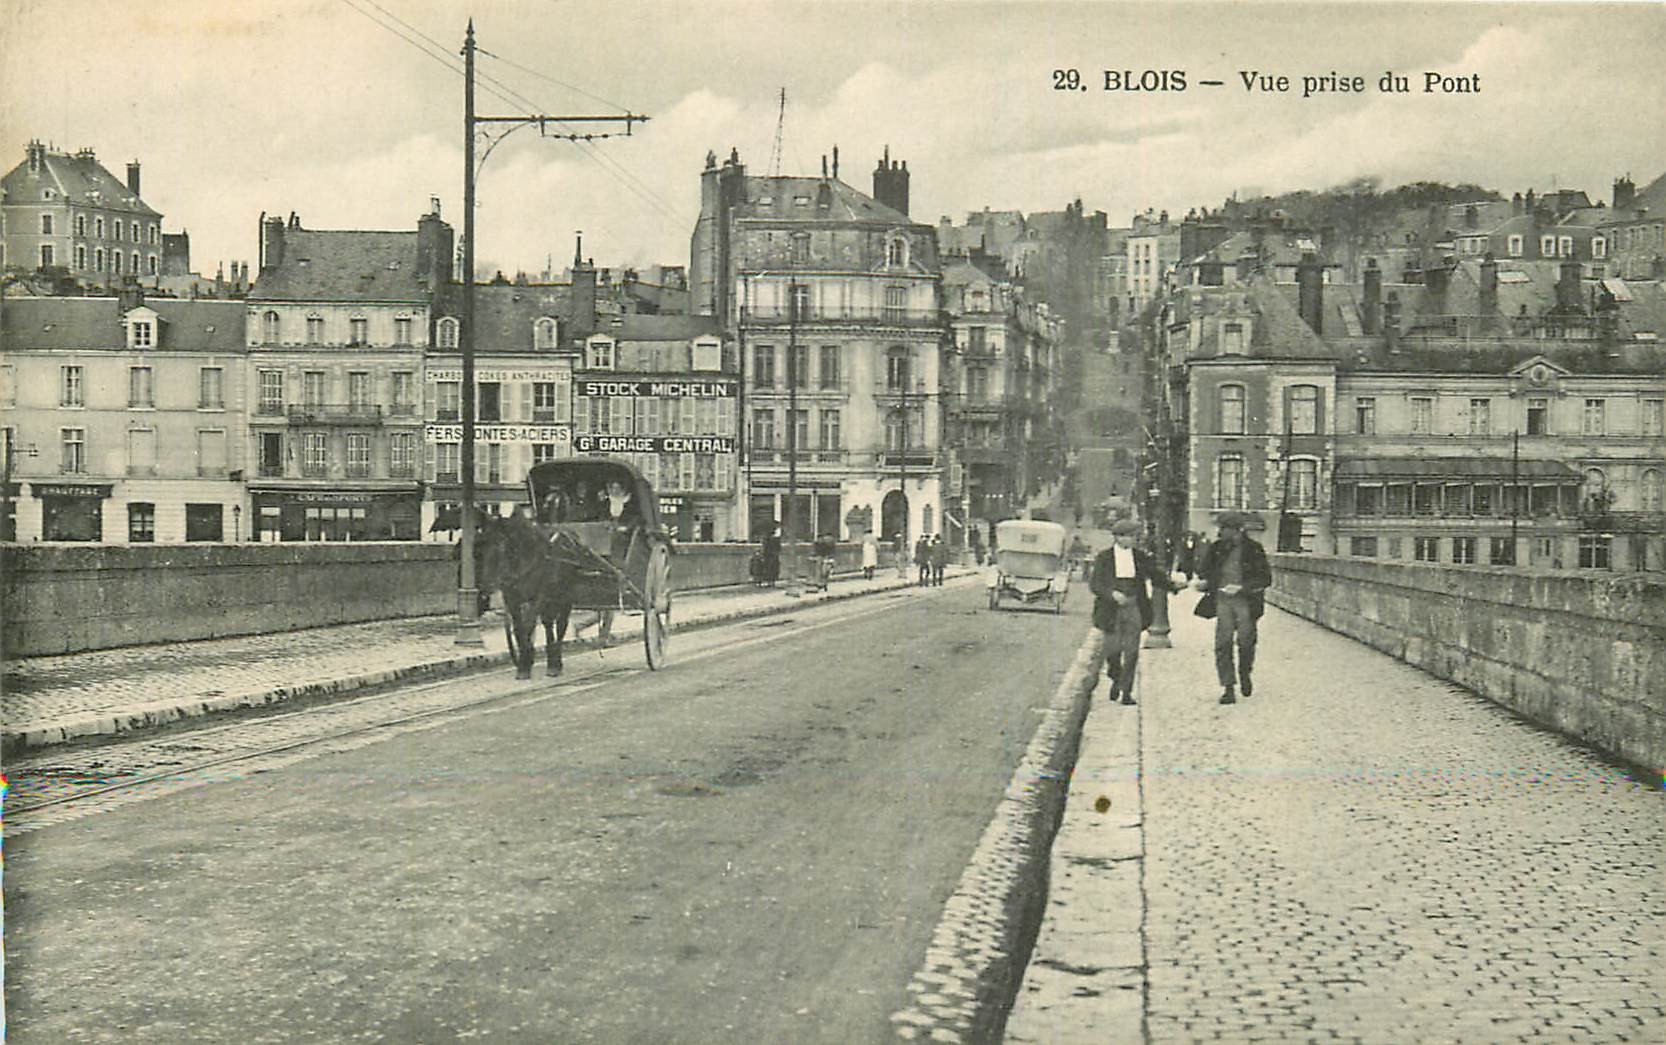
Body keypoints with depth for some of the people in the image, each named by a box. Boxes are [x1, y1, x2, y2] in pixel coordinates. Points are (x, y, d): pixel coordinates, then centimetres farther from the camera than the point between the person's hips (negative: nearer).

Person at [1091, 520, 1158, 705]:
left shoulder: (1141, 557, 7)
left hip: (1133, 608, 1)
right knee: (1113, 649, 0)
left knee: (1131, 651, -5)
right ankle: (1116, 679, 30)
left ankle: (1126, 691, 1)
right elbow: (1094, 583, -2)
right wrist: (1112, 594, -18)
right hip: (1112, 610, -1)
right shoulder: (1104, 557, 1)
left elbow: (1156, 576, 8)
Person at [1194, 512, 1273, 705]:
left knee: (1246, 641, 3)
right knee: (1223, 643, -8)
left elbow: (1265, 578, -2)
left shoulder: (1254, 549, 0)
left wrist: (1241, 587, -13)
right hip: (1222, 600, 2)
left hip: (1246, 601, -2)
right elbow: (1204, 572, 19)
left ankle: (1245, 674, 33)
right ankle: (1228, 687, -5)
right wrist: (1202, 582, -4)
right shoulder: (1216, 549, 9)